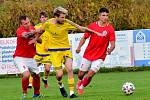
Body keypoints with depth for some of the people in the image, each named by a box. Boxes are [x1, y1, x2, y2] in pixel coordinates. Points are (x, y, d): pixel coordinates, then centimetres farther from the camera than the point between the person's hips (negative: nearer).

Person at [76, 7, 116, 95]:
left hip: (99, 57, -2)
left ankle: (81, 87, 15)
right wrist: (79, 47, -7)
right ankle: (80, 81, 47)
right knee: (81, 73, 10)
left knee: (91, 74, -14)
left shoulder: (110, 29, -10)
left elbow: (113, 44, -15)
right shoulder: (92, 26, -3)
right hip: (88, 54, 2)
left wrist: (110, 49, -37)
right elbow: (84, 37, 7)